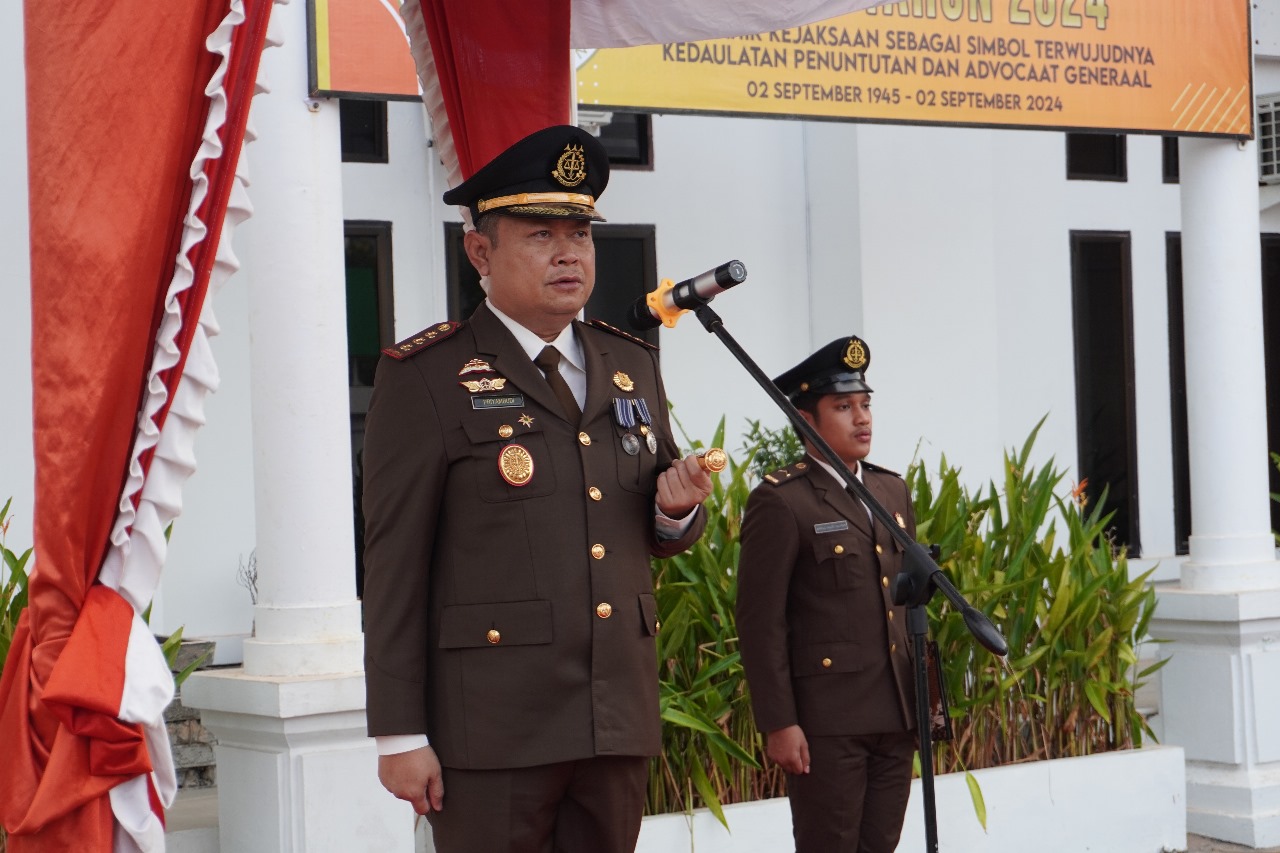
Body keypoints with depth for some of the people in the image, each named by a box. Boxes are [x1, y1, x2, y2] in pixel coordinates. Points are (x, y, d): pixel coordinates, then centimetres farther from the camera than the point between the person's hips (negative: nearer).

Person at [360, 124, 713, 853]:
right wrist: (400, 735, -11)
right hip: (491, 727, -5)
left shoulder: (632, 367, 13)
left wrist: (678, 509, -4)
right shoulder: (426, 377, -4)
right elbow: (394, 566, -7)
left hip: (619, 716, 5)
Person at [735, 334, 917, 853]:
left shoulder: (892, 491, 14)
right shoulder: (780, 503, -8)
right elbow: (761, 624, -11)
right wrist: (778, 723, -15)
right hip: (826, 720, -7)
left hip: (897, 714, 7)